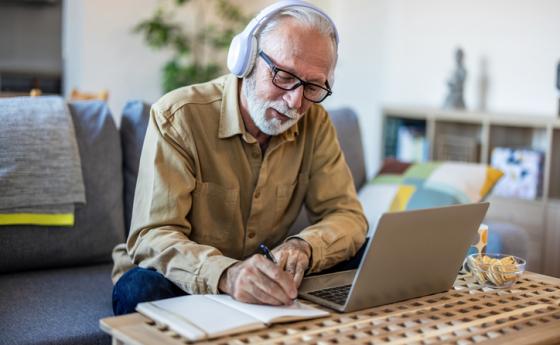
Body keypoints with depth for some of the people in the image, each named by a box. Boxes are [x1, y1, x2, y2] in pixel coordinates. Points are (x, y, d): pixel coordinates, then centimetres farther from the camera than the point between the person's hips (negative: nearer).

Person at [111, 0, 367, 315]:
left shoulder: (314, 122, -5)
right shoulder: (178, 116, -19)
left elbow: (347, 215, -6)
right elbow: (152, 237, -25)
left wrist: (303, 248, -31)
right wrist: (226, 274, -45)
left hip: (267, 290, 3)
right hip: (183, 283, -2)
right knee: (141, 288, -35)